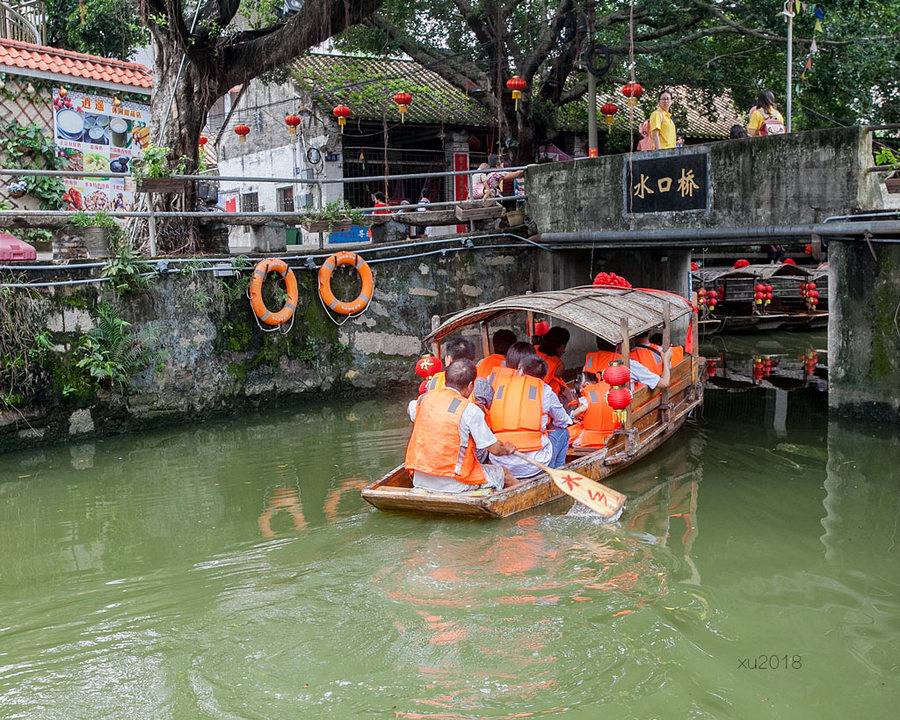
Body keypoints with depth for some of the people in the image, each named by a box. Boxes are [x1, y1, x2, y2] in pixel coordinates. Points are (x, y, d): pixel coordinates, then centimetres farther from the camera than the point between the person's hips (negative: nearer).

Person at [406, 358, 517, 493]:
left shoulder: (424, 399, 0)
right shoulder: (470, 410, -15)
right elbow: (495, 449, -9)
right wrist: (507, 449, 14)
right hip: (453, 485, -6)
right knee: (503, 473, 17)